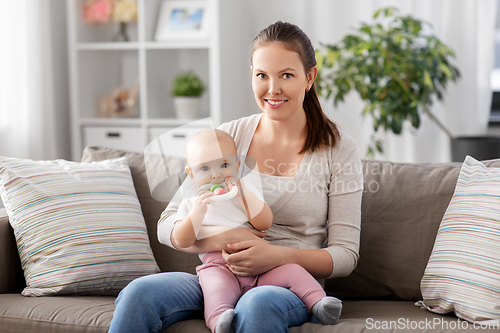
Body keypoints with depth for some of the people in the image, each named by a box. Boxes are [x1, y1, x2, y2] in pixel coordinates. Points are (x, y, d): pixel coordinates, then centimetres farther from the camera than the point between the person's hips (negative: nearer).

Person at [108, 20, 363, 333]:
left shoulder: (339, 148, 1)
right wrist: (220, 240, -17)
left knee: (258, 304, -40)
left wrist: (277, 256, -20)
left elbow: (345, 254, -2)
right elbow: (168, 226, 4)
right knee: (138, 294, -27)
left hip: (290, 286, -2)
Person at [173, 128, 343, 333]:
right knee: (217, 286, -36)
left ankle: (318, 304, -25)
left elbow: (265, 223, 3)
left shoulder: (245, 188, 18)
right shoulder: (190, 202, 16)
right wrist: (197, 212, -14)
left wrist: (244, 196, -9)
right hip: (217, 266, -3)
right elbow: (182, 242, 1)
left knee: (292, 270, -20)